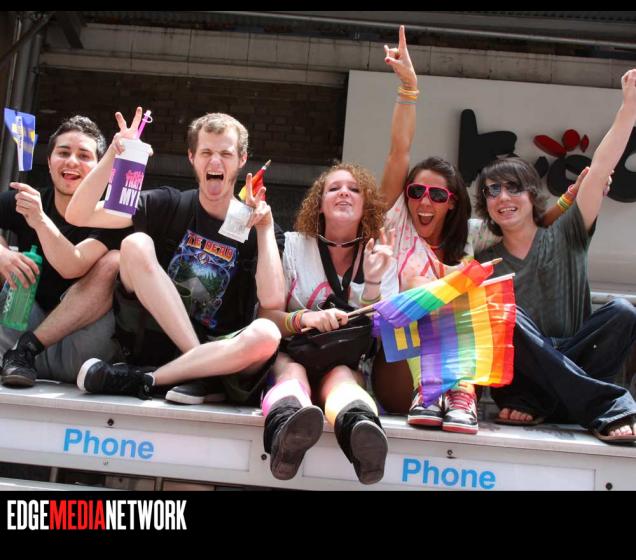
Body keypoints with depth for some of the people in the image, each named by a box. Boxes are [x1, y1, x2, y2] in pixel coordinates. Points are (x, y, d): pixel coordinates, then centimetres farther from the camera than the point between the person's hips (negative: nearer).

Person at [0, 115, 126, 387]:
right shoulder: (23, 200, 0)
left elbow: (72, 268, -26)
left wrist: (40, 220, -41)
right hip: (30, 322, 3)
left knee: (114, 262, -25)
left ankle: (26, 348, -24)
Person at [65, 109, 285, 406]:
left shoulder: (254, 227, 0)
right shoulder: (169, 205, 3)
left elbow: (273, 301, -17)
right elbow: (78, 215, -5)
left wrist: (265, 227, -16)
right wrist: (113, 155, -17)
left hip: (221, 352, -1)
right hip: (156, 335, 1)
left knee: (266, 334, -34)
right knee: (136, 244, -19)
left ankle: (142, 379, -23)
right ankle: (195, 371, -20)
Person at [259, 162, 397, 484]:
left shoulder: (381, 259, 5)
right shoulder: (292, 245, 3)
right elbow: (266, 315, -2)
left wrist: (372, 282, -18)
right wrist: (301, 319, -25)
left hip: (348, 364, 1)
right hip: (291, 354, 0)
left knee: (341, 378, -35)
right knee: (292, 374, -35)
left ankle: (359, 430, -69)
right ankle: (285, 430, -69)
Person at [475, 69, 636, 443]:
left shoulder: (565, 238, 7)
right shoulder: (485, 264, 10)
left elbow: (600, 171, -4)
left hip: (570, 362, 0)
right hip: (518, 372, 0)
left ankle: (535, 403, -30)